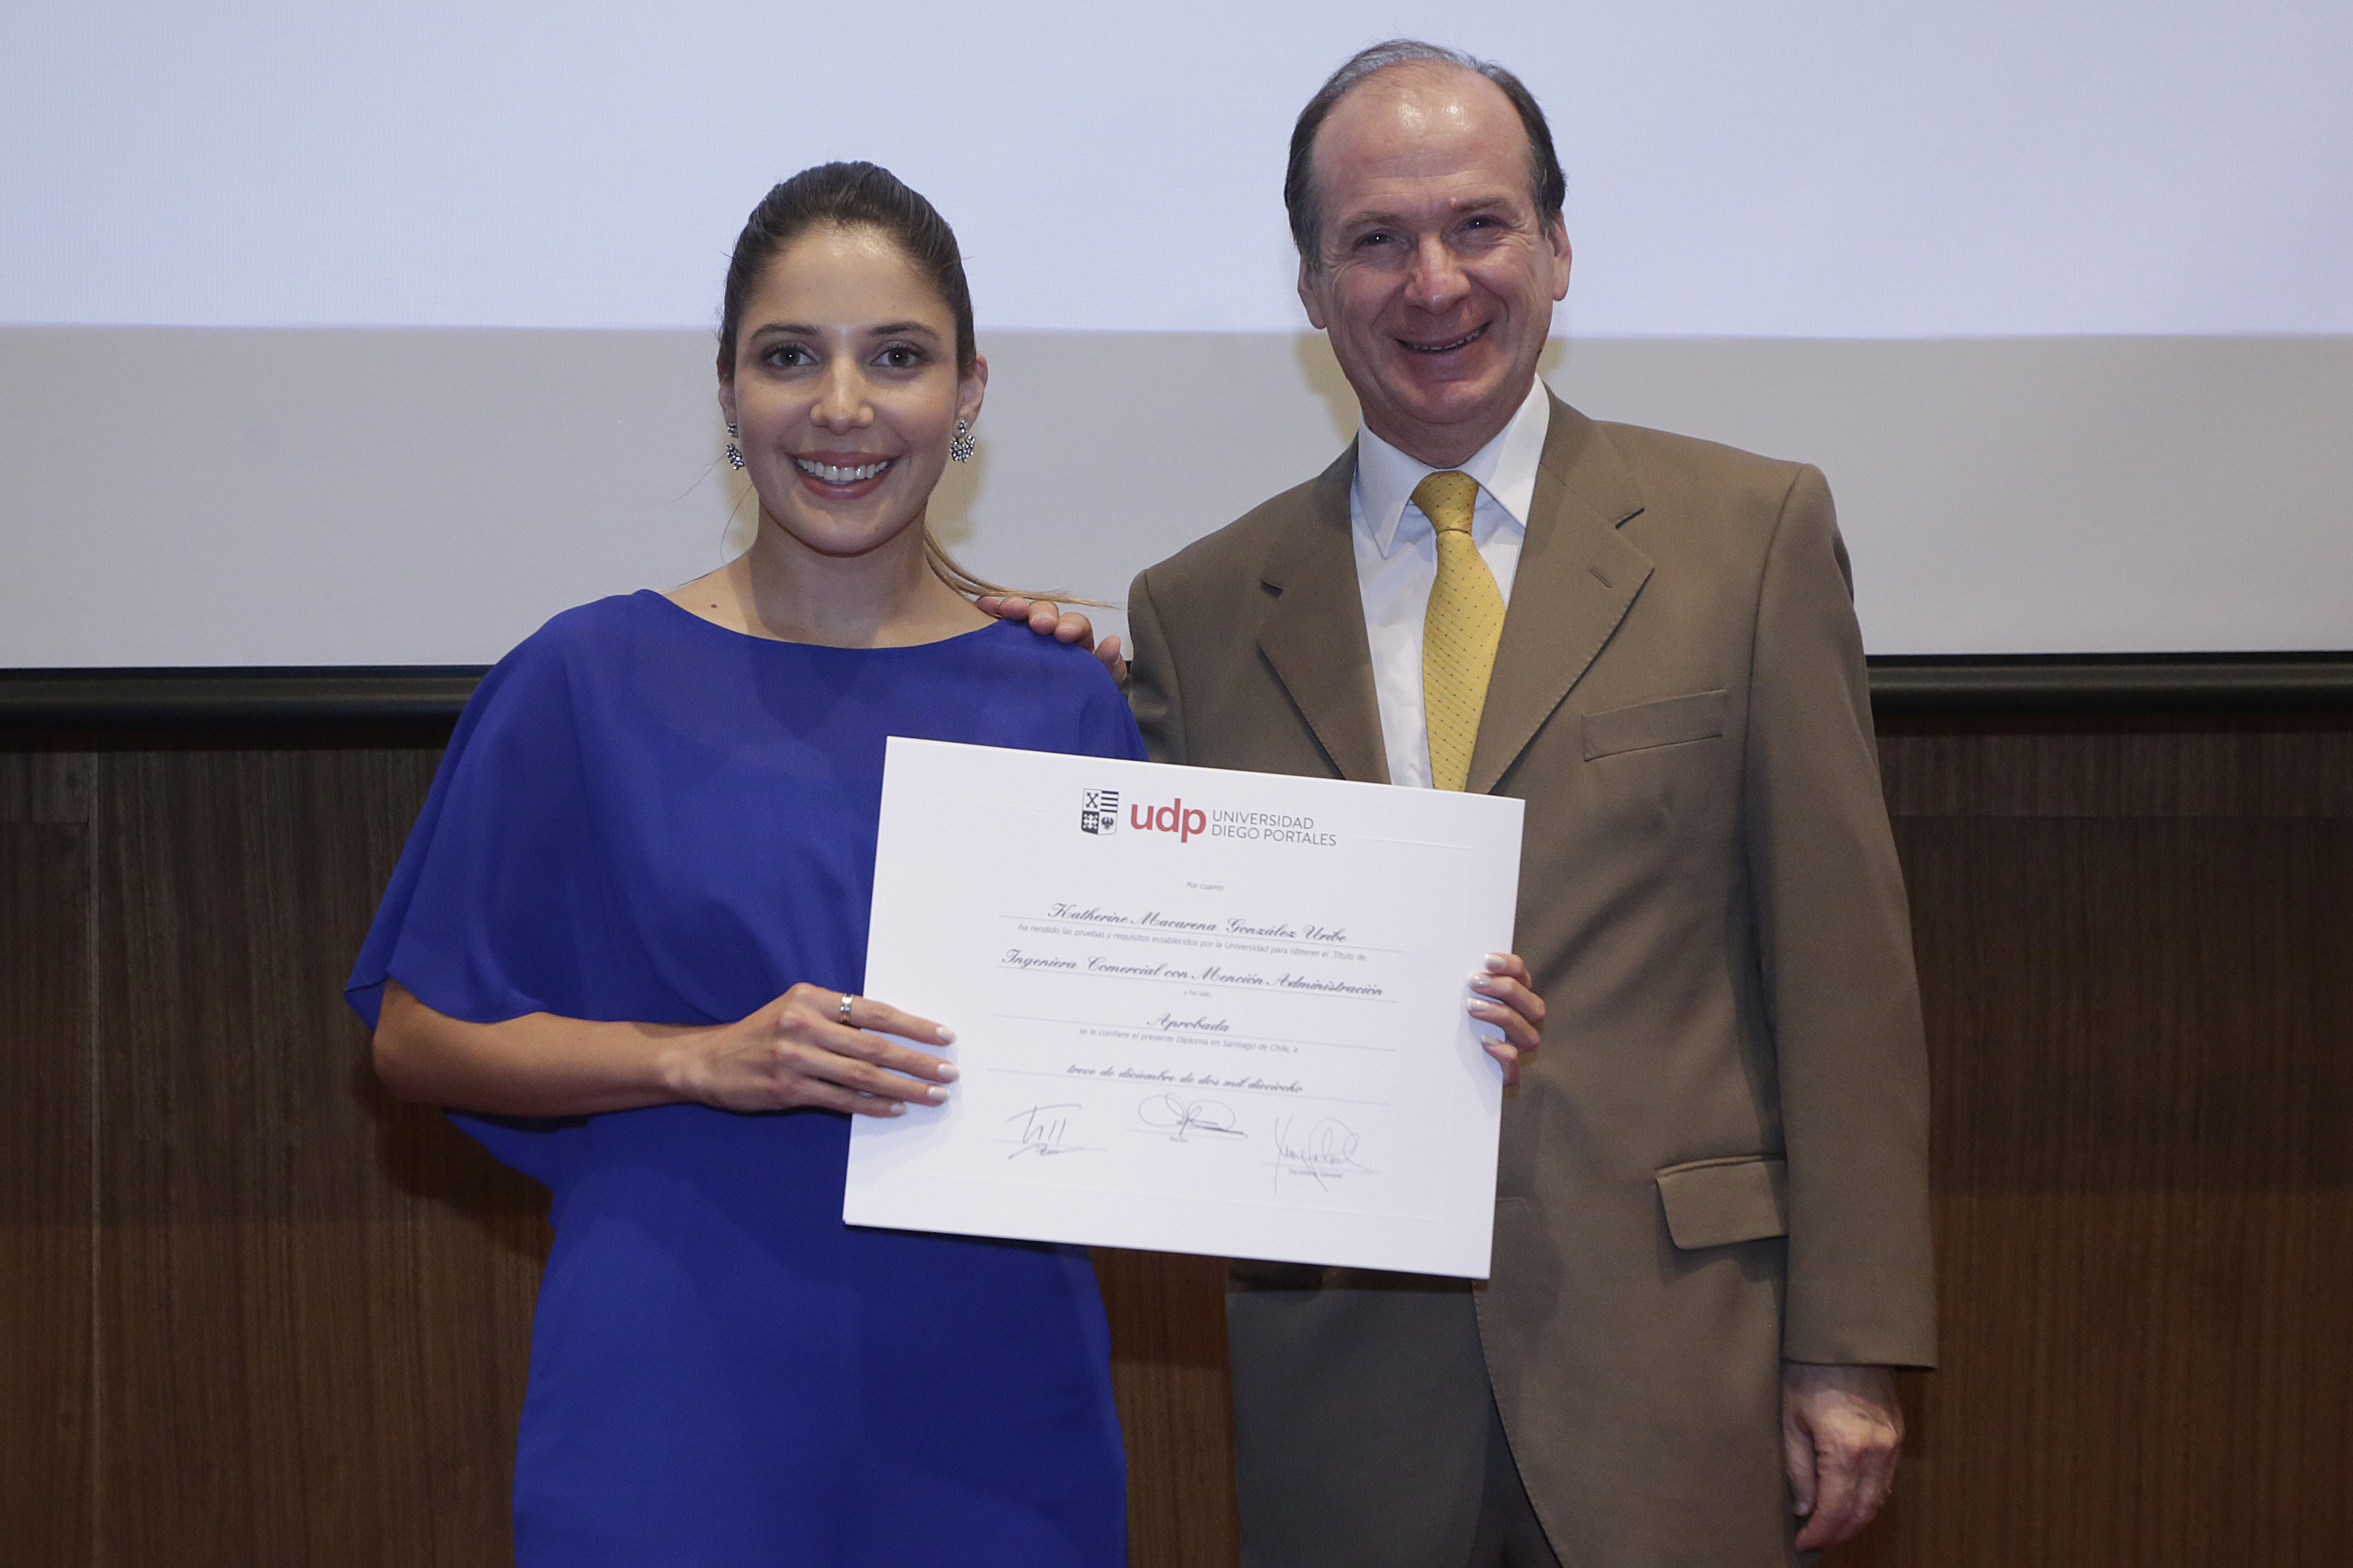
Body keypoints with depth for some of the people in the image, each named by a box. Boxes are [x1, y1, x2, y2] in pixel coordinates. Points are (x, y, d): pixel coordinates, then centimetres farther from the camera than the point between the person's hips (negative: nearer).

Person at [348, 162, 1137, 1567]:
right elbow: (419, 1034, -1)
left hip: (992, 1402, 2)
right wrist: (702, 1059, -15)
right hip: (682, 1389, -2)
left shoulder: (1063, 701, 3)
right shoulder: (597, 681, -3)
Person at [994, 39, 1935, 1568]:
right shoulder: (1199, 609, 8)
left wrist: (1851, 1349, -4)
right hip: (1346, 1379, 2)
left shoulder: (1751, 531, 3)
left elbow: (1841, 965, 0)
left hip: (1677, 1346, -1)